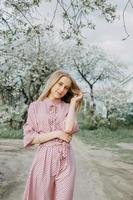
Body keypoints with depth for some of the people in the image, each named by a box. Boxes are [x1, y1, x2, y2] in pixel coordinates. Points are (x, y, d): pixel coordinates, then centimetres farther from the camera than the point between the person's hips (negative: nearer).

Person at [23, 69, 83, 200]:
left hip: (65, 160, 1)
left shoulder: (68, 107, 7)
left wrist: (73, 102, -6)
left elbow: (68, 129, -14)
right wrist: (56, 134, -10)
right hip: (44, 158, -1)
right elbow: (29, 138, -4)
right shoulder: (35, 106, 3)